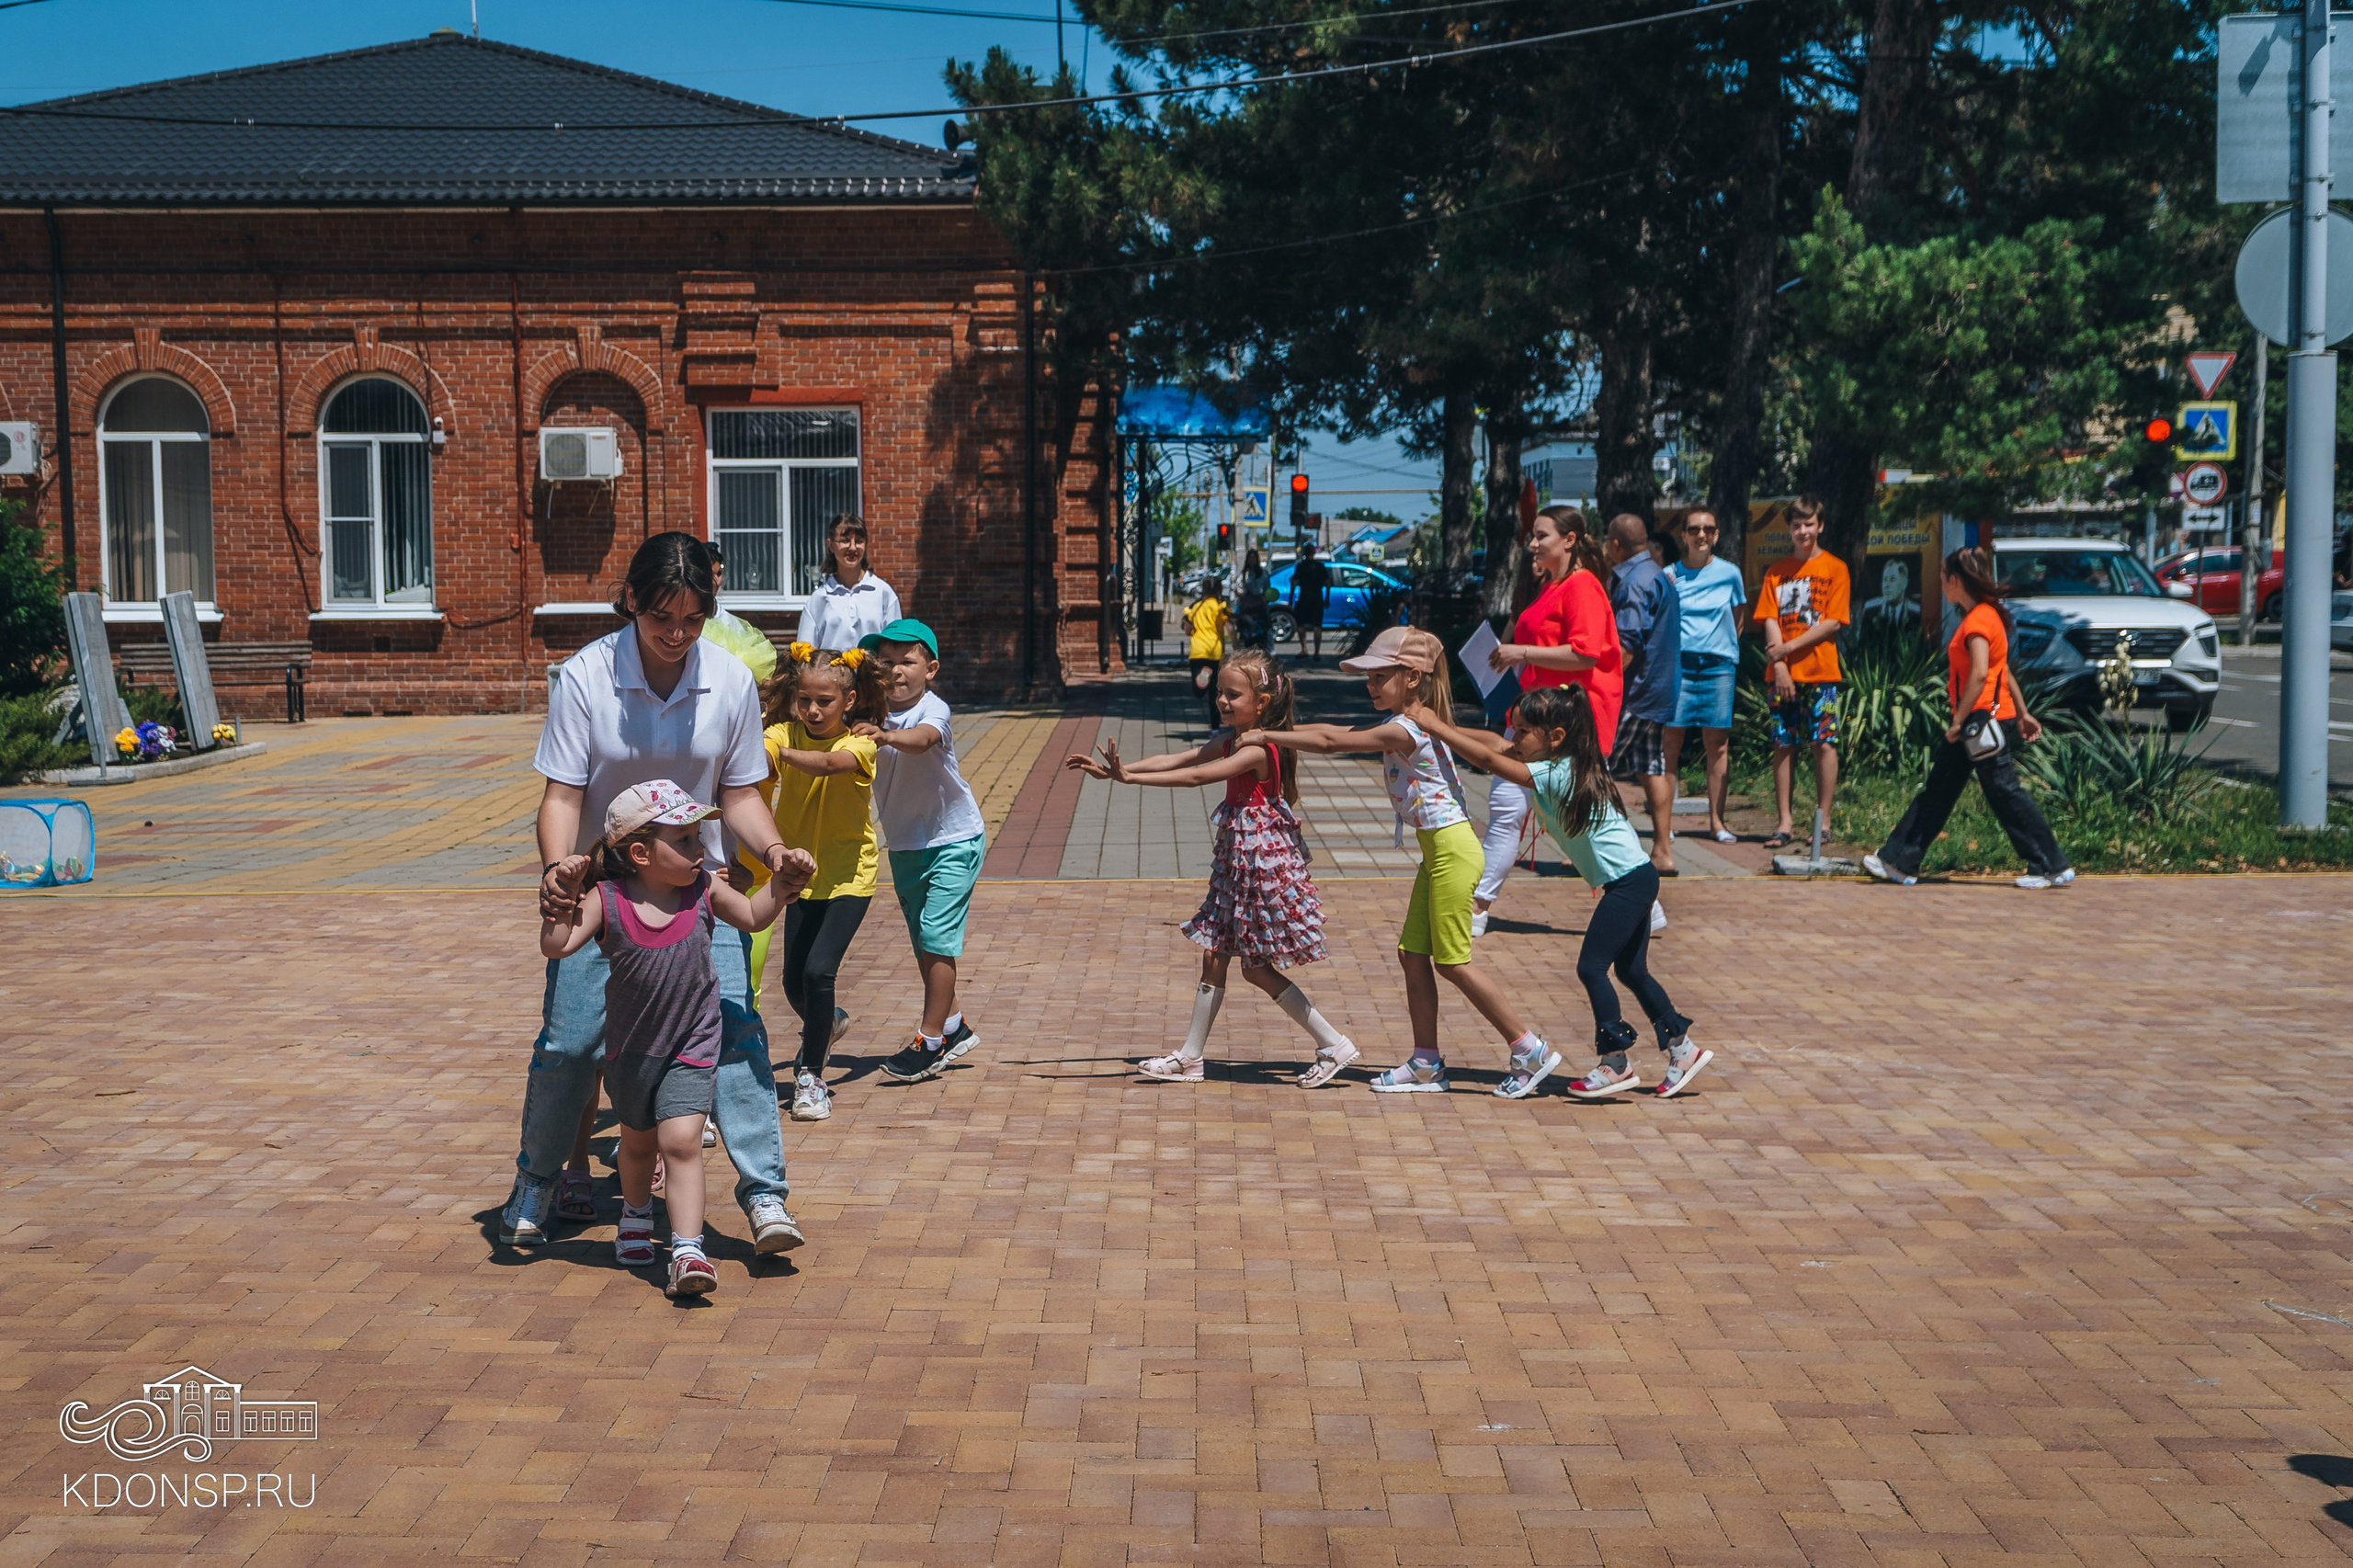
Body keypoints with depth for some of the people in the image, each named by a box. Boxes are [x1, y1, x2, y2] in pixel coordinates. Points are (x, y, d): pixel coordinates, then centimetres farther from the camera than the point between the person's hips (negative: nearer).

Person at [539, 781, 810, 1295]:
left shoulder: (704, 890, -9)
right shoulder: (607, 900, -16)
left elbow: (754, 917, 7)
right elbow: (557, 947, -20)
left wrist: (784, 882, -8)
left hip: (692, 1045, -1)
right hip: (630, 1046, 1)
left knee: (681, 1140, -16)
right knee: (638, 1141, 22)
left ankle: (687, 1251, -16)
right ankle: (636, 1218, 50)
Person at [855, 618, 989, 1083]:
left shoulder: (933, 710, -22)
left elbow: (923, 740, -44)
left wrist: (888, 737, -63)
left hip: (953, 840, -6)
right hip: (904, 844, 6)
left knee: (937, 936, -11)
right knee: (921, 940, 14)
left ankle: (930, 1041, -3)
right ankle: (954, 1027, 29)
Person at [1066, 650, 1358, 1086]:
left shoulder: (1258, 750, -20)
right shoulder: (1230, 740, 7)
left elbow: (1195, 777, -28)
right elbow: (1174, 759, 1)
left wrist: (1130, 777, -32)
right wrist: (1114, 770, -9)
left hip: (1264, 864, -9)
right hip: (1236, 862, 9)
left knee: (1257, 967, -2)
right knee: (1214, 956, 11)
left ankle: (1334, 1045, 7)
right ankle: (1191, 1057, 18)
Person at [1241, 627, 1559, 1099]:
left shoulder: (1404, 731, -19)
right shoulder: (1409, 723, 11)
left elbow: (1329, 742, -19)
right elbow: (1336, 732, 16)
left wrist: (1266, 737, -12)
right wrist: (1271, 732, 11)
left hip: (1452, 850, -10)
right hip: (1438, 850, 10)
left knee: (1451, 963, -4)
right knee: (1413, 954, 9)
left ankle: (1531, 1051, 4)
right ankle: (1427, 1064, 15)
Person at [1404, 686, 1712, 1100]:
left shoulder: (1556, 776, -19)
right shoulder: (1568, 769, 8)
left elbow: (1489, 759, -23)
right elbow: (1497, 749, 10)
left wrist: (1437, 727, -17)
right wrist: (1443, 729, -1)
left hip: (1629, 880, -10)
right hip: (1632, 879, 10)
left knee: (1592, 967, -7)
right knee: (1632, 971, 15)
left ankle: (1615, 1064, -1)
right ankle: (1683, 1049, 24)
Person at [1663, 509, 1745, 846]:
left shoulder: (1730, 574, 7)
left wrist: (1728, 648, 12)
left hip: (1718, 666, 1)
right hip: (1678, 663, -1)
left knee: (1718, 742, 1)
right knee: (1672, 739, -4)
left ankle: (1716, 821, 5)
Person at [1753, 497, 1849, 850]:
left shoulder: (1834, 568, 3)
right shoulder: (1776, 572, 12)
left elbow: (1833, 622, -5)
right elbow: (1770, 621, 5)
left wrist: (1789, 647, -11)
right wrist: (1779, 666, -8)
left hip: (1820, 672, -3)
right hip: (1781, 673, 3)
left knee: (1824, 744, -4)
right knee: (1783, 746, 2)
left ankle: (1823, 820, 2)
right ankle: (1785, 822, 6)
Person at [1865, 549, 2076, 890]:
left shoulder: (1977, 621, -16)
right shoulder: (1989, 615, 15)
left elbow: (1979, 674, -26)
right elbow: (2004, 671, 19)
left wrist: (1959, 720, -23)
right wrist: (2022, 712, 22)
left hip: (1985, 720, -11)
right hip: (1977, 724, 11)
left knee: (2006, 795, -4)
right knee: (1936, 793, 11)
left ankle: (2053, 868, 4)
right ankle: (1899, 862, 14)